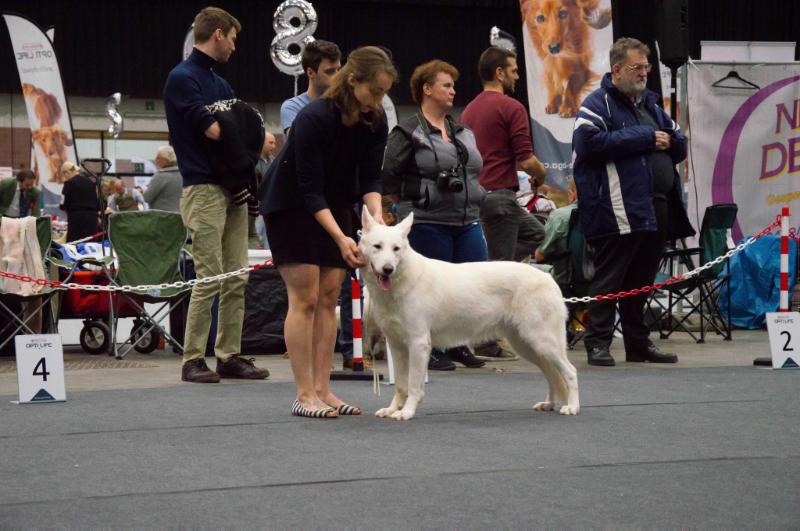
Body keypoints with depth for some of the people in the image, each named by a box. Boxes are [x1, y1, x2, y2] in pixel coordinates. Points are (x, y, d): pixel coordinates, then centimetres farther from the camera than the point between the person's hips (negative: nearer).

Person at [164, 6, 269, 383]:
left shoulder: (221, 84, 19)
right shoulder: (182, 78, -8)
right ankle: (193, 360, -2)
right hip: (204, 189, -8)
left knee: (236, 279, 7)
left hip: (233, 189, 8)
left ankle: (229, 356, 12)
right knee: (209, 278, -9)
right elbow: (212, 130, -17)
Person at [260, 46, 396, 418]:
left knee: (329, 297, 2)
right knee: (305, 298, -10)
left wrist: (375, 214, -26)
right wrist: (341, 239, -37)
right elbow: (310, 189, -30)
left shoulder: (374, 120, -12)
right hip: (291, 206, -6)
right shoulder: (314, 118, -31)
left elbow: (371, 177, -7)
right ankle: (304, 395, -7)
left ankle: (323, 390, 3)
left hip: (336, 203, 7)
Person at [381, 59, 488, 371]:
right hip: (427, 224, -7)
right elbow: (388, 177, -5)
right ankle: (432, 351, 9)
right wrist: (411, 202, -1)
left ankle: (458, 345, 18)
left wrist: (473, 202, 15)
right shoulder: (408, 133, -5)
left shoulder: (463, 132, 17)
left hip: (467, 221, 7)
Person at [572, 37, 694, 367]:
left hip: (657, 209, 7)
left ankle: (638, 342, 19)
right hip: (619, 211, -7)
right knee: (610, 281, -5)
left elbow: (680, 144, 27)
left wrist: (668, 141, 1)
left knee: (641, 282, 12)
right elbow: (592, 141, -18)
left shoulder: (650, 104, 23)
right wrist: (645, 138, -12)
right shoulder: (598, 104, -1)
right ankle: (598, 343, -1)